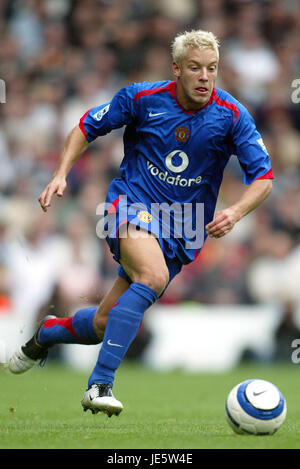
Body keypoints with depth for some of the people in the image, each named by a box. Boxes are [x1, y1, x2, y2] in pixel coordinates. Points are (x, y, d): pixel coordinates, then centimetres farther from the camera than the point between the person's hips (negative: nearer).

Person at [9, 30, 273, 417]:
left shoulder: (232, 115, -8)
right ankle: (99, 385, -34)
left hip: (185, 225, 3)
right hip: (133, 201, -3)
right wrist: (61, 174, -7)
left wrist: (234, 213, -25)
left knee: (105, 325, 4)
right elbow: (87, 127, 7)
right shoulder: (141, 98, -8)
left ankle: (48, 332, 40)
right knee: (153, 276, -36)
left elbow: (263, 176, -7)